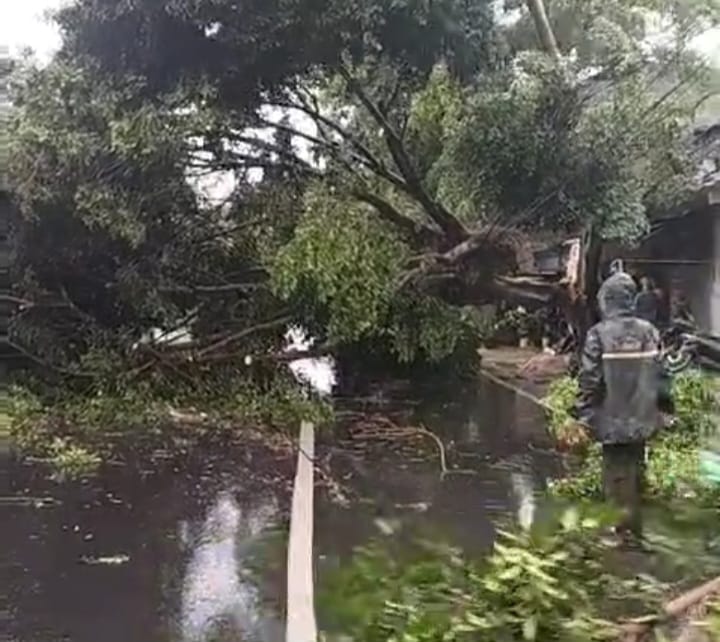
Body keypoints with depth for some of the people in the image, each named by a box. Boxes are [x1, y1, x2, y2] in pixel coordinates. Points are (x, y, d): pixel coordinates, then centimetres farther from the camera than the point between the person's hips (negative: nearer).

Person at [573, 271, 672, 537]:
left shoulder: (599, 334, -13)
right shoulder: (649, 331, -1)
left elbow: (590, 379, -13)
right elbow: (660, 375, 3)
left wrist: (583, 414, -6)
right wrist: (665, 405, 15)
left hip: (612, 419, -4)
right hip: (642, 417, 4)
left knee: (617, 470, 4)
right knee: (635, 469, 17)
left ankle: (621, 522, 4)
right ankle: (634, 522, 27)